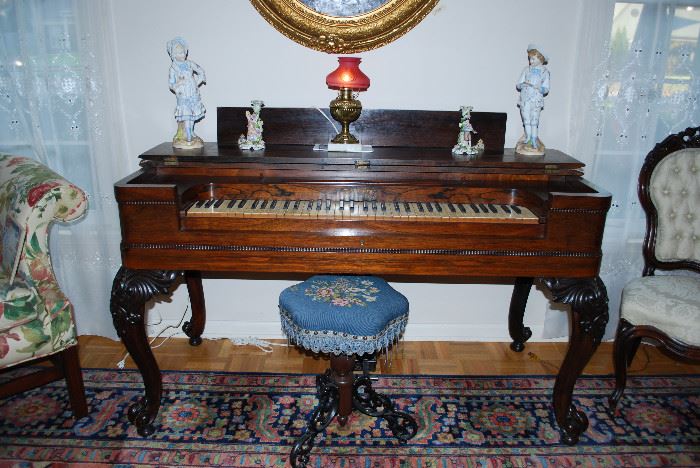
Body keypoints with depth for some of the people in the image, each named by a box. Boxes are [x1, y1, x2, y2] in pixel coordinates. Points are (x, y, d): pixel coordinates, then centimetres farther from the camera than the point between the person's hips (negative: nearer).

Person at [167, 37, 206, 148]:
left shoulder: (189, 63, 4)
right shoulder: (173, 67, -5)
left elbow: (201, 71, 14)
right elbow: (171, 84, -4)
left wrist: (197, 82, 4)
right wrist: (178, 83, -21)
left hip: (194, 95, 4)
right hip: (183, 97, -4)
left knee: (192, 117, 11)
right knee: (186, 118, -7)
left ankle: (191, 134, 27)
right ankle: (189, 139, -3)